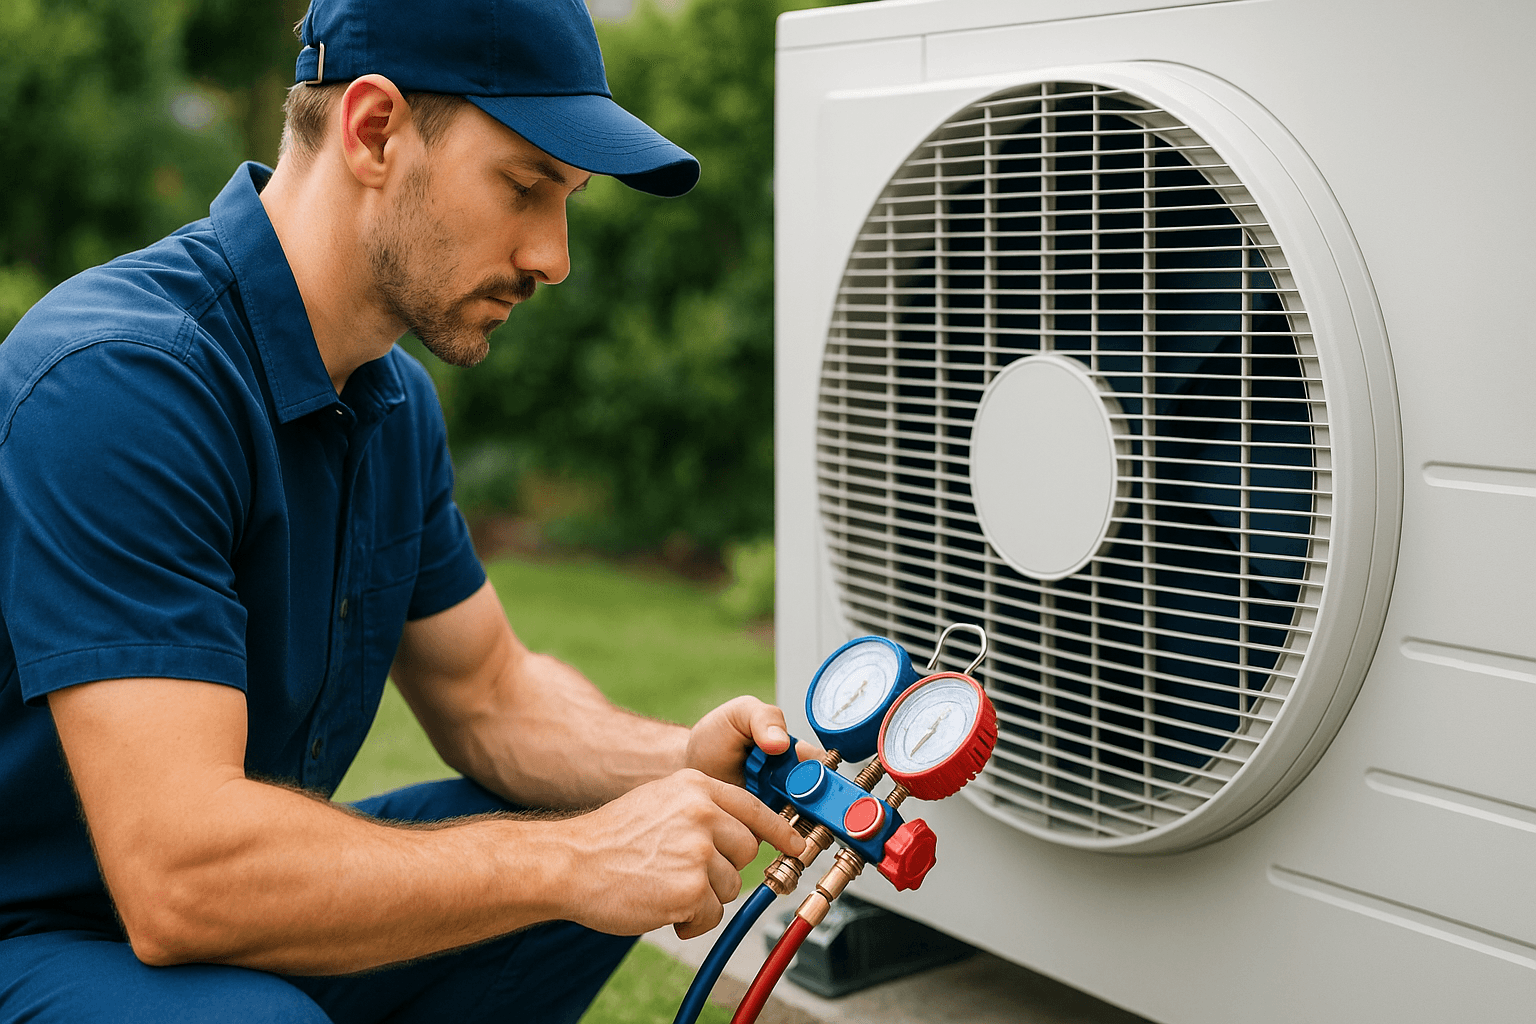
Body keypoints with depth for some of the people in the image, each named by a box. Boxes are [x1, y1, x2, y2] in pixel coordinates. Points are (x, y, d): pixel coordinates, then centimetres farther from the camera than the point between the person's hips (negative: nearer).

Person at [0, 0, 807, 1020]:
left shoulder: (397, 399, 3)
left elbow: (487, 693, 10)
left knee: (627, 857, -1)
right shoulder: (120, 380, -27)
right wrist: (570, 864, -27)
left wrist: (679, 765, -9)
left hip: (249, 911, 8)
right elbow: (180, 874, -33)